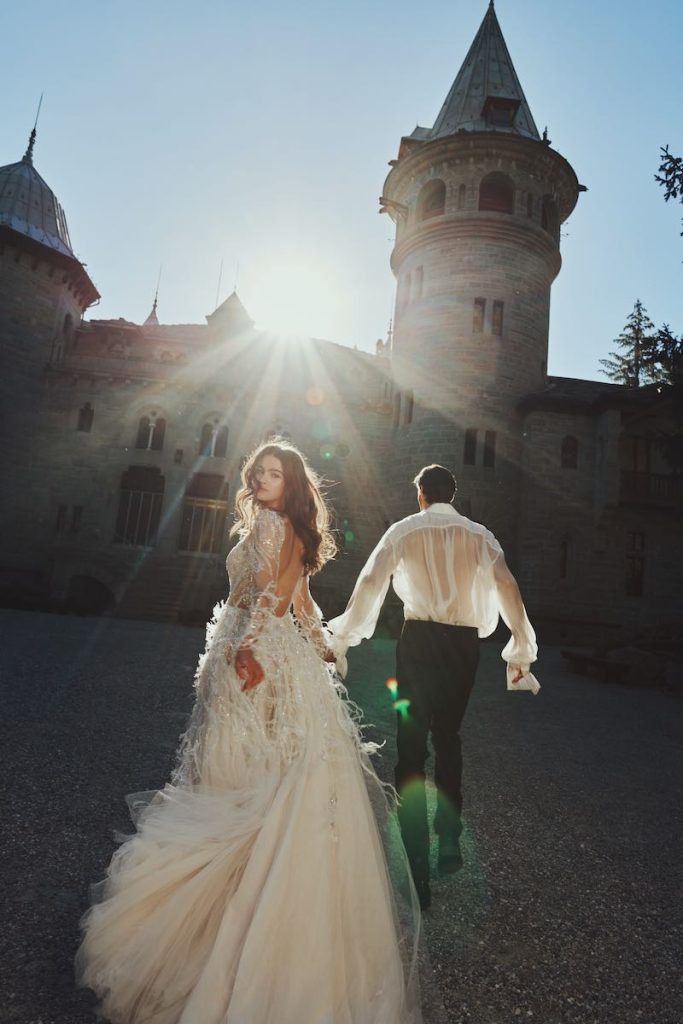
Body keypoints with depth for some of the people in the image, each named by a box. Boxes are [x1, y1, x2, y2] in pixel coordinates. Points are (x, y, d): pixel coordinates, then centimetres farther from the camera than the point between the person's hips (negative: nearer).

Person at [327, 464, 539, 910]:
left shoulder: (404, 530, 1)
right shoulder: (479, 534, 6)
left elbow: (370, 581, -6)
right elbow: (506, 586, -3)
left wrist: (342, 637, -2)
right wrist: (522, 647, 1)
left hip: (420, 639, -2)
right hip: (465, 642, 3)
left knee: (412, 748, 4)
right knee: (449, 738, 22)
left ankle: (417, 869, 4)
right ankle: (450, 841, 29)